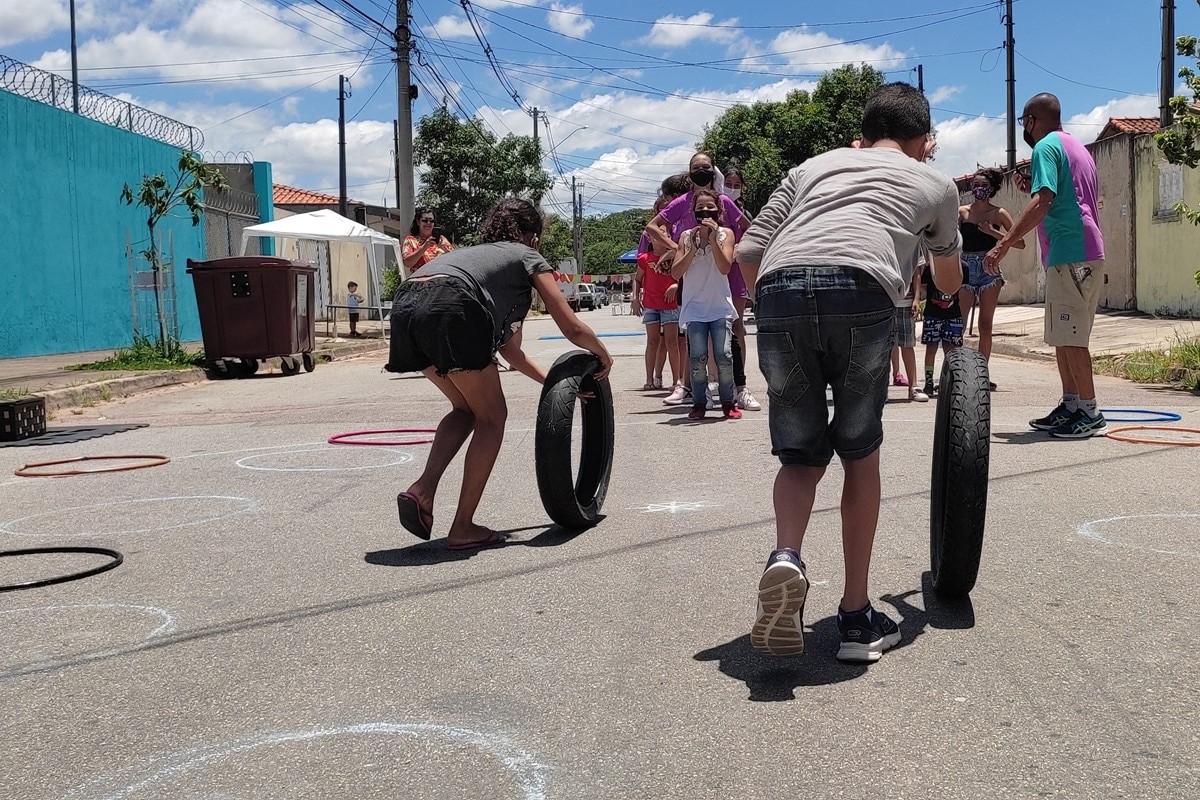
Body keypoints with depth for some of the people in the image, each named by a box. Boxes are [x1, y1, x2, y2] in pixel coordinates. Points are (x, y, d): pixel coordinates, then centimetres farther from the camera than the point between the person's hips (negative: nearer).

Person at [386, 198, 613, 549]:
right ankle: (463, 528, 8)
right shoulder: (528, 257, 21)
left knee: (466, 408, 25)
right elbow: (571, 327, 16)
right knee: (492, 417, 9)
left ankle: (422, 489, 7)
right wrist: (603, 356, 36)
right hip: (449, 311, -7)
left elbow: (506, 347, 41)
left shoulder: (476, 254, 40)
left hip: (405, 306, 7)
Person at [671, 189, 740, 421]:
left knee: (724, 356, -6)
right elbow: (675, 273, -4)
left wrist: (713, 238, -21)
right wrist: (693, 249, -16)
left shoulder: (725, 233, 0)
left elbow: (725, 268, -14)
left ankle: (728, 402, 7)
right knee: (698, 359, -4)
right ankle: (699, 403, 6)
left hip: (720, 306, -1)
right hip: (695, 307, 1)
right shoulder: (686, 236, 4)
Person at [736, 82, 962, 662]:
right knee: (859, 454, 15)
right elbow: (949, 282, 50)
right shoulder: (934, 183, 33)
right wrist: (949, 300, 74)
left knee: (800, 455, 17)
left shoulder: (814, 166, 35)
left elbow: (748, 252, 22)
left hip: (778, 291, 2)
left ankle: (785, 558, -11)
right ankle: (857, 618, 16)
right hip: (860, 289, -1)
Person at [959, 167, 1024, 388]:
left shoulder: (998, 214, 3)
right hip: (966, 269, 1)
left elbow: (1020, 243, -3)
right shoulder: (962, 212, 8)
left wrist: (993, 232, -10)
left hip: (989, 270, 0)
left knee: (985, 325, 2)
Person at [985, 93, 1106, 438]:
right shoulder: (1077, 147, 22)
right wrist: (1035, 188, 25)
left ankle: (1090, 415, -6)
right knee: (1063, 336, 14)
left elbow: (1042, 203, -20)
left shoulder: (1046, 147, -7)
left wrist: (1003, 245, -22)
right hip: (1087, 253, 10)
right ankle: (1070, 406, 18)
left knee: (1069, 337, -7)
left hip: (1069, 255, -10)